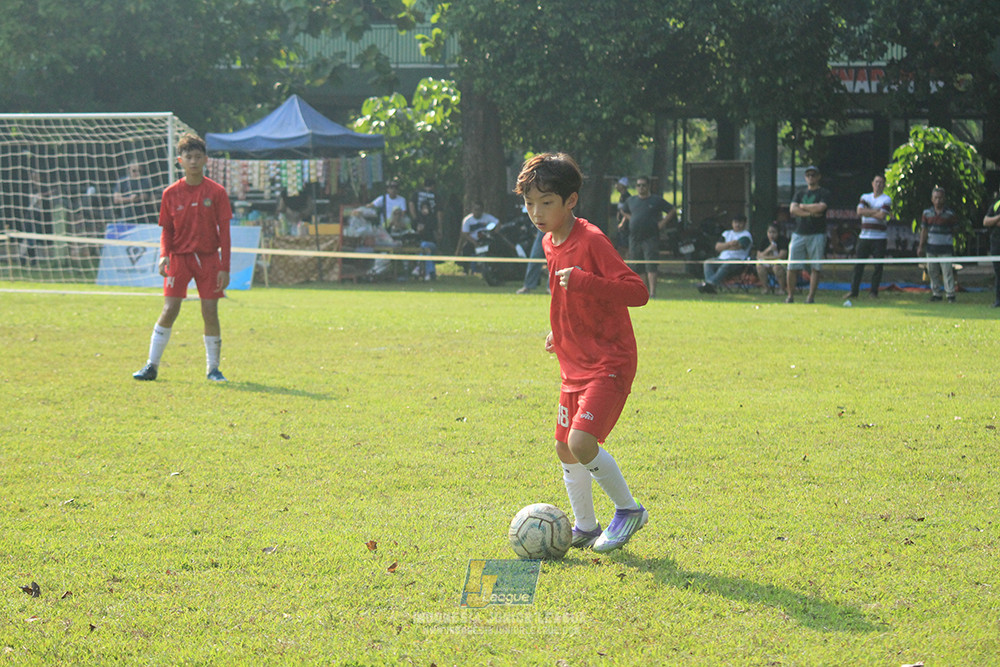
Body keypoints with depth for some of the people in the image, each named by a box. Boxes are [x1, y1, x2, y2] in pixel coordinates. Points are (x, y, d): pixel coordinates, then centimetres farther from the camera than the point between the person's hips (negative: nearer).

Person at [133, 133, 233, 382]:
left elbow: (224, 231, -1)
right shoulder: (171, 193, 1)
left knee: (210, 313, -2)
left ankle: (213, 368, 12)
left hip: (208, 258, 0)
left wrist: (225, 267, -5)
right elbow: (167, 229, 8)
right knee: (169, 310, -6)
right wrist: (164, 254, -11)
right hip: (179, 257, 0)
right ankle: (151, 366, 2)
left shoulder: (216, 192, -2)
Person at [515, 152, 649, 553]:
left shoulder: (591, 241, -18)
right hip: (575, 365, 9)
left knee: (582, 443, -21)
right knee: (565, 449, 11)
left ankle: (629, 510, 0)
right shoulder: (550, 243, 9)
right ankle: (585, 528, 26)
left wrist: (583, 280, -35)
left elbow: (637, 292, -25)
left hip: (608, 362, -9)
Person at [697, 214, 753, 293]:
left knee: (726, 266, -38)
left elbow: (738, 246, -13)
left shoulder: (746, 235, 6)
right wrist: (729, 244, -7)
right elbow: (717, 247, 10)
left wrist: (724, 246, -3)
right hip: (722, 258, 6)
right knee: (708, 263, -21)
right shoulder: (727, 233, 24)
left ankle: (711, 284, -54)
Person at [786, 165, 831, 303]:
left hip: (817, 234, -3)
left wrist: (803, 206, 0)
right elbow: (792, 209, 2)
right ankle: (790, 295, 6)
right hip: (799, 234, 3)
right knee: (792, 267, -2)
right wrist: (811, 213, -9)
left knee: (815, 267, -6)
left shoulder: (824, 193, 6)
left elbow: (821, 207, -12)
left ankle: (811, 296, -4)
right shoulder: (800, 194, 18)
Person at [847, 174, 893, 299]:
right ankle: (853, 291, 4)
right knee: (858, 265, 0)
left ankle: (874, 291, 5)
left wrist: (867, 212, -3)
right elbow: (859, 211, -4)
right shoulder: (865, 197, 14)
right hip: (864, 236, 3)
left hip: (880, 238, -3)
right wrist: (876, 211, -8)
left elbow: (881, 216, -12)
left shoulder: (886, 199, 3)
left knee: (878, 266, -3)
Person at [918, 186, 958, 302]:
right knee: (932, 272, 7)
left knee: (947, 271, -7)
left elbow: (954, 230, 8)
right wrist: (921, 246, 9)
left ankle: (950, 294, -4)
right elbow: (924, 230, 11)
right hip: (931, 247, 3)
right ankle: (936, 293, 16)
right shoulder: (927, 213, 7)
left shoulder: (950, 214, -1)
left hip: (945, 247, -3)